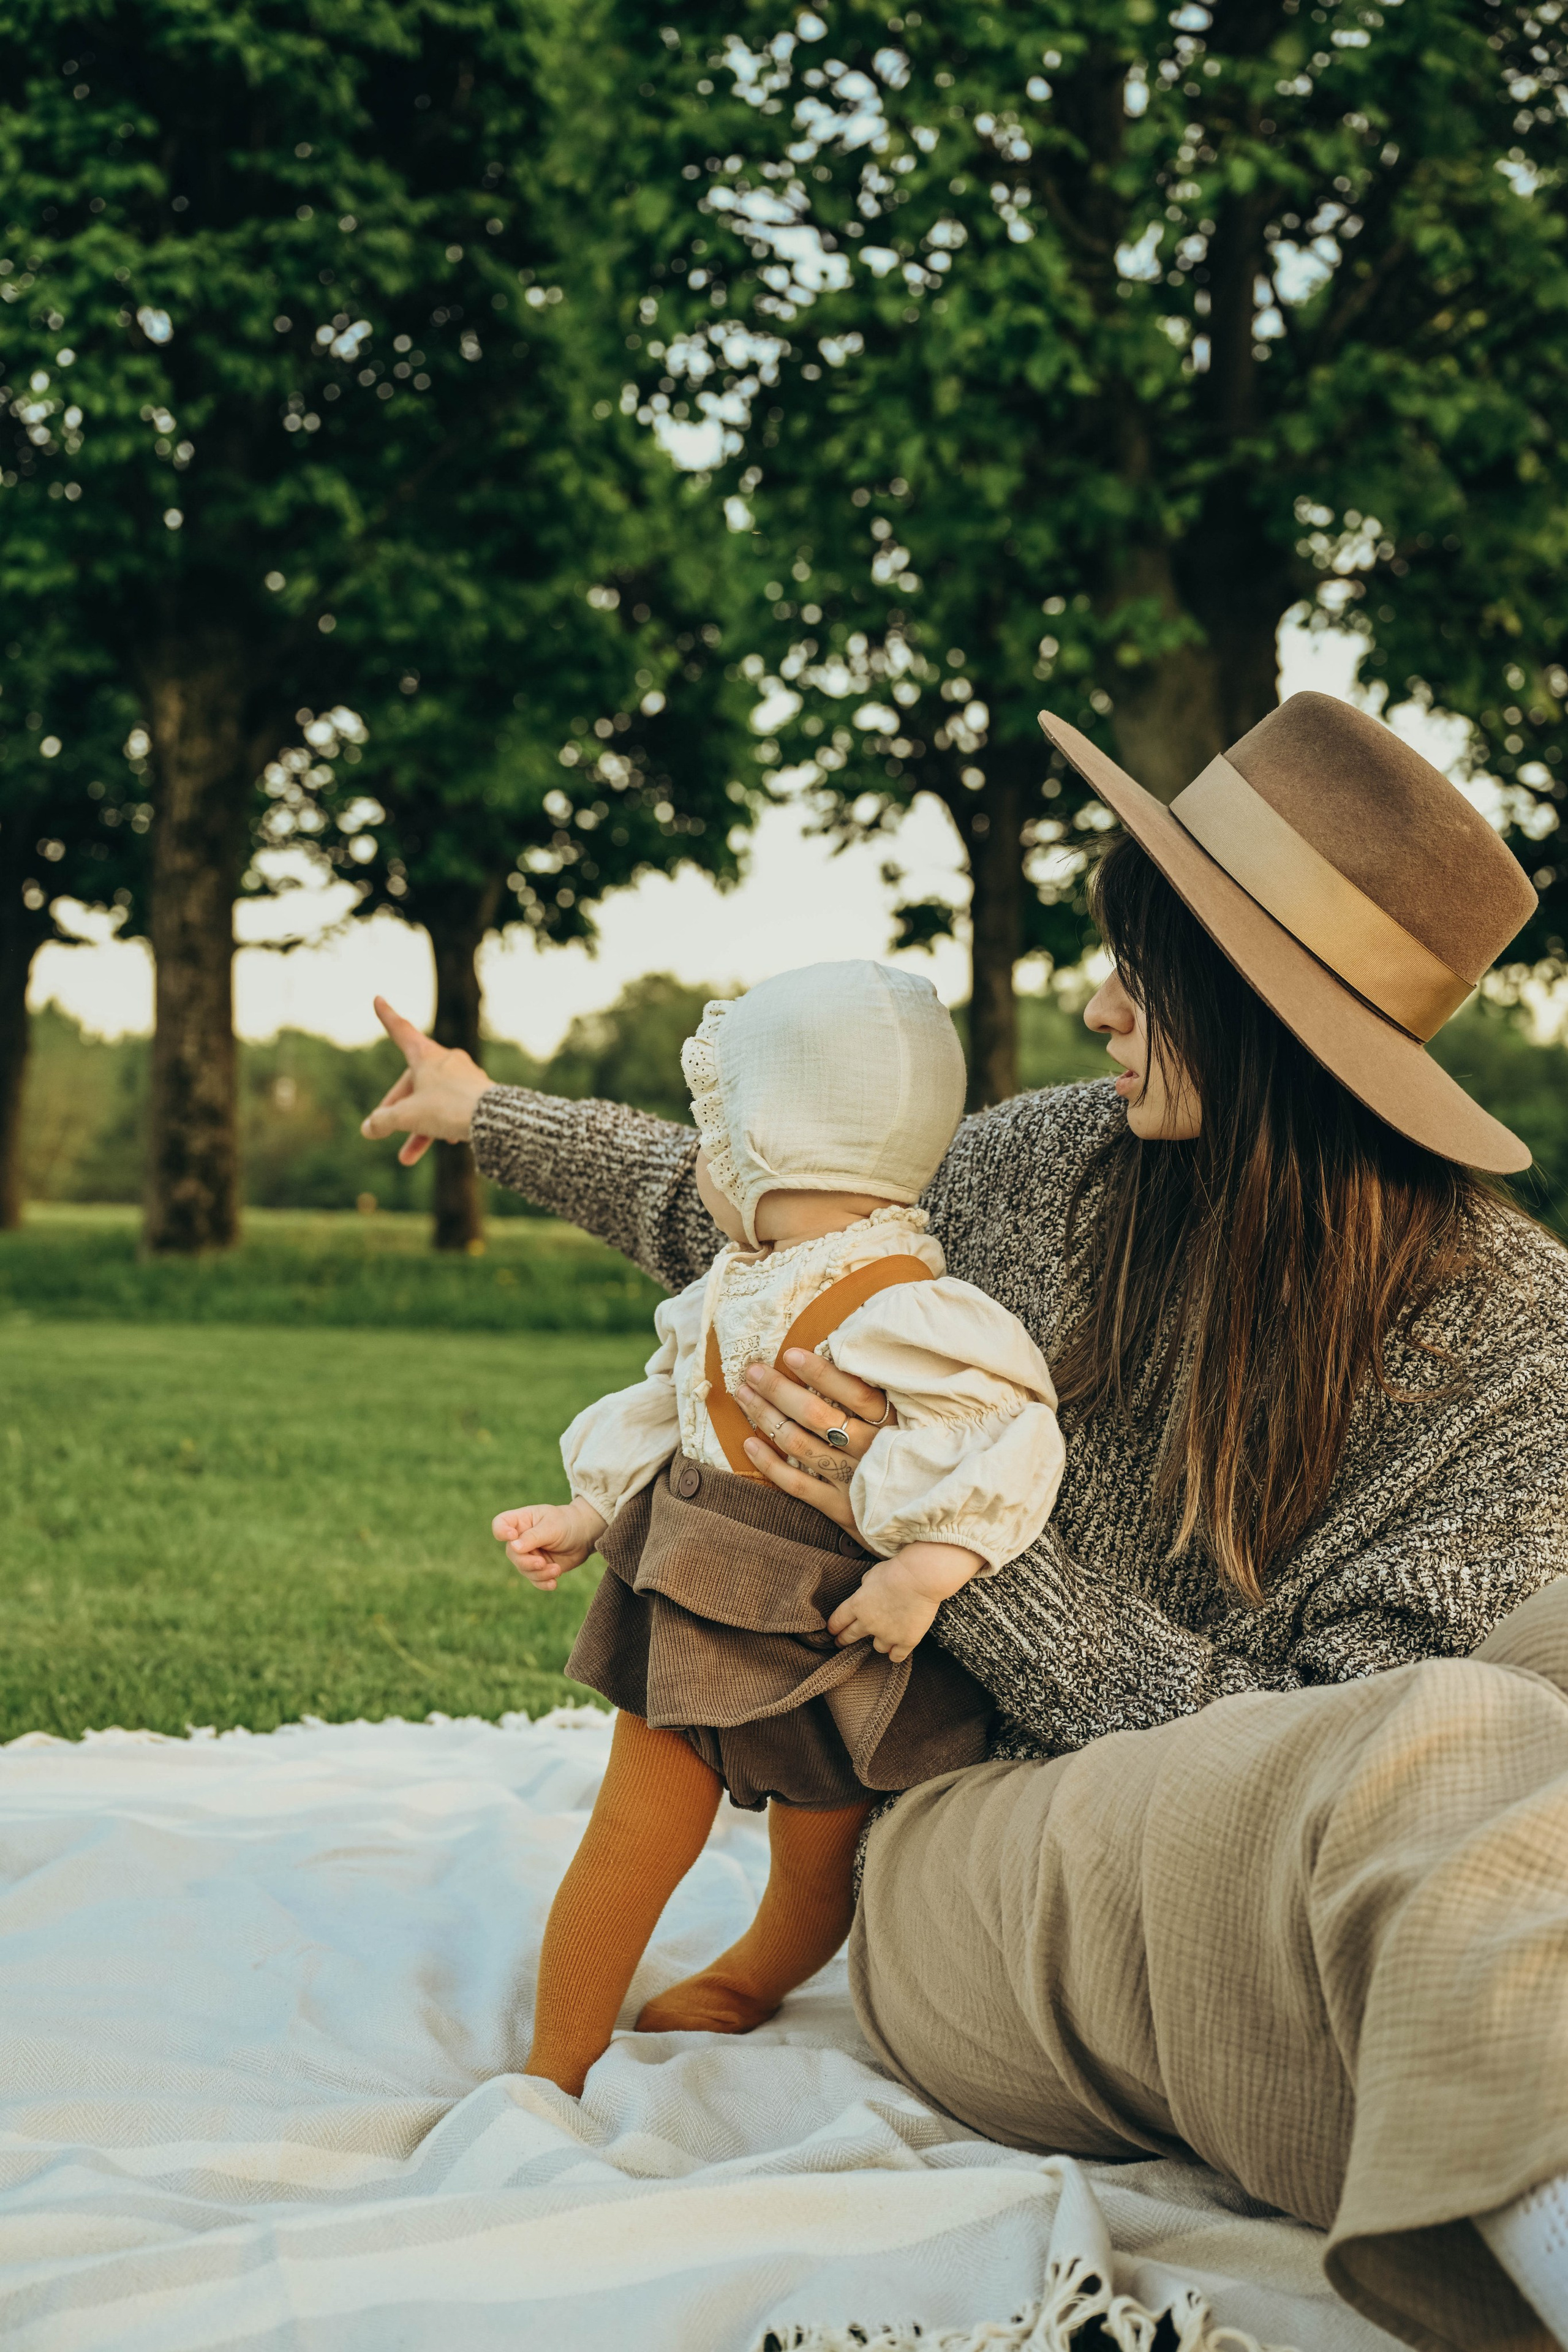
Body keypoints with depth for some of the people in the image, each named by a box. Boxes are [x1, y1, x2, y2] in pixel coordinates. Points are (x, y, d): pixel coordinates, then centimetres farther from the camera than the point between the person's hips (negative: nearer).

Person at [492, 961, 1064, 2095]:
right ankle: (554, 2068, 18)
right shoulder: (739, 1287, 6)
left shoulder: (898, 1305, -23)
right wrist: (587, 1516, 13)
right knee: (632, 1841, 6)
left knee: (819, 1874, 15)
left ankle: (736, 1988, 45)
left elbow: (1004, 1437, -31)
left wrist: (923, 1573, -35)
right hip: (691, 1618, 6)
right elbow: (667, 1413, 18)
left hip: (830, 1647, -6)